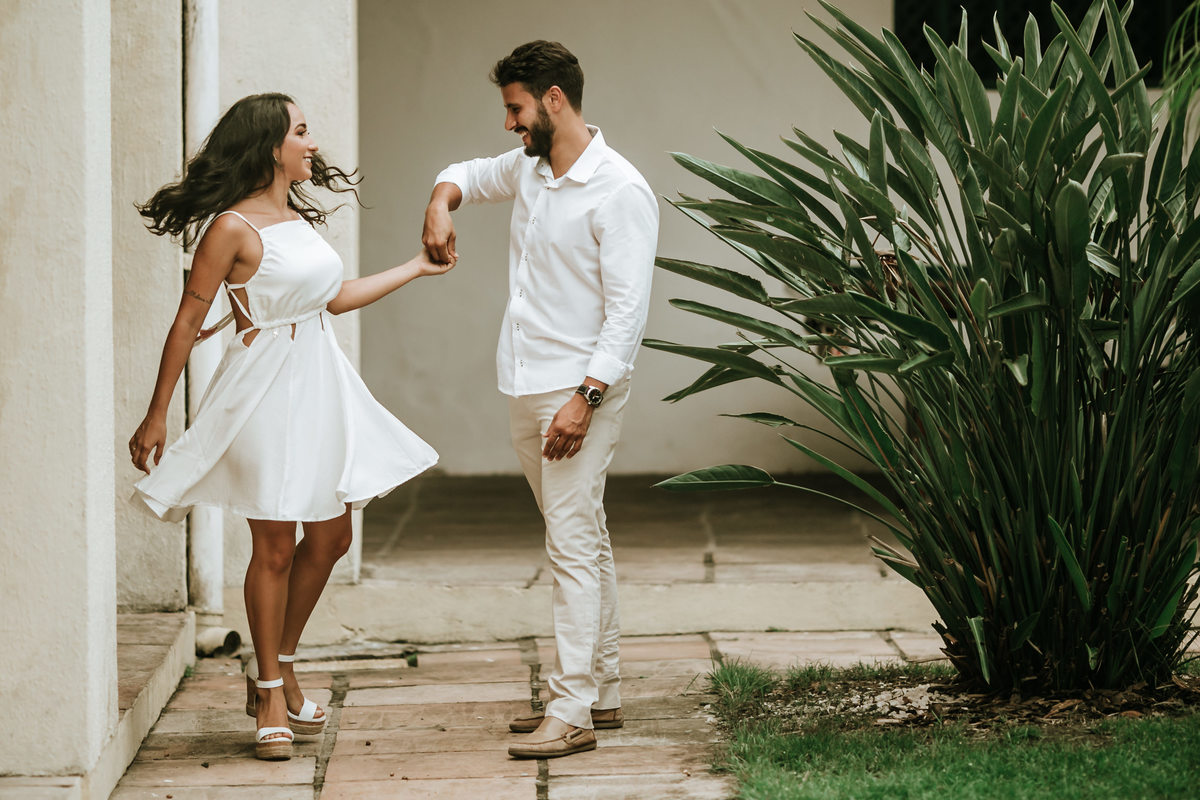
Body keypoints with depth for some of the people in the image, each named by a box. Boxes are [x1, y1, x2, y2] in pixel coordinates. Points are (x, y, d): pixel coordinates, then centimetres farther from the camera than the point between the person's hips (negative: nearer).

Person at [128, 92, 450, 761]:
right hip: (267, 391, -8)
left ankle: (281, 673, 26)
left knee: (330, 540, 11)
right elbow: (188, 323, -11)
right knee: (275, 548, -2)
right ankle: (272, 697, 10)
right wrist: (157, 416, -10)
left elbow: (335, 297, 22)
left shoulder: (297, 216, 11)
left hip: (320, 387, 8)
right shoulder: (233, 227, -13)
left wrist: (416, 269, 28)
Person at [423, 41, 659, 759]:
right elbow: (470, 174, 33)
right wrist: (442, 203, 9)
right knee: (583, 543, 13)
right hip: (526, 388, 9)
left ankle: (572, 712, -14)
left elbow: (628, 310, -19)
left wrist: (585, 398, -25)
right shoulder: (528, 168, 10)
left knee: (575, 545, -12)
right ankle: (604, 691, 19)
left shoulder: (619, 192, -15)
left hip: (582, 388, -9)